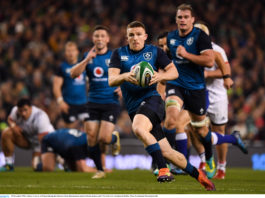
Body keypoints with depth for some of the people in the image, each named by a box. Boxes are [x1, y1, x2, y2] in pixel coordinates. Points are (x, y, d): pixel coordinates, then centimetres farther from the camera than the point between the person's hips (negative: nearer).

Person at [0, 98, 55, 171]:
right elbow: (10, 119, 6)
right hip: (27, 139, 4)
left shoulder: (41, 117, -35)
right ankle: (9, 164, -7)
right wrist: (13, 125, -19)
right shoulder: (15, 111, -19)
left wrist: (36, 157, -37)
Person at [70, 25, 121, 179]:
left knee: (104, 138, -15)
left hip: (111, 102, -3)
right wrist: (87, 60, -18)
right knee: (91, 138, -5)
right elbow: (74, 74, -6)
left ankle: (115, 138, 23)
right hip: (93, 102, 3)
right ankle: (100, 170, 13)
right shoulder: (88, 56, 7)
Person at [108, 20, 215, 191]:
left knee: (139, 128, -36)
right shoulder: (119, 54, 10)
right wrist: (125, 76, -23)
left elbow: (174, 72, 3)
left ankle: (163, 169, -32)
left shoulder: (154, 51, 7)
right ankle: (198, 174, 18)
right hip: (134, 109, 3)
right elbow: (111, 80, -2)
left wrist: (160, 76, -18)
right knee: (166, 152, 0)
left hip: (151, 100, -3)